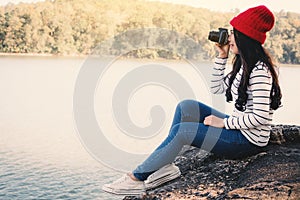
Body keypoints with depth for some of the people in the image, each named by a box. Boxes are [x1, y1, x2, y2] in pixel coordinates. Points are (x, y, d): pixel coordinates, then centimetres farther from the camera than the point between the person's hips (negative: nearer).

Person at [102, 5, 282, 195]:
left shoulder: (259, 71, -20)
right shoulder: (244, 65, 11)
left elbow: (260, 116, -26)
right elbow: (217, 87, 16)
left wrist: (224, 122, -19)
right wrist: (222, 57, 8)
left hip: (249, 141, -10)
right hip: (237, 129, 10)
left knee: (181, 131, -18)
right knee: (187, 106, -1)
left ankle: (137, 178, -7)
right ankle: (166, 164, -5)